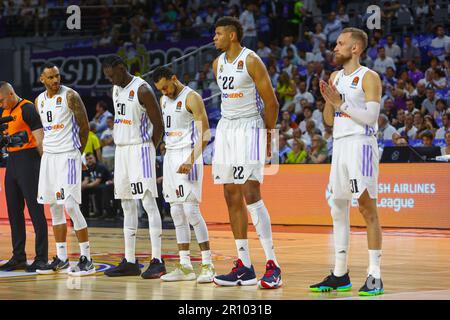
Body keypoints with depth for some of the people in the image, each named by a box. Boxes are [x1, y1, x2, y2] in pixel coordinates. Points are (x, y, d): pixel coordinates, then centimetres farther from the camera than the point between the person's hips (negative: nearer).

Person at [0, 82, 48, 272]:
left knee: (35, 211, -6)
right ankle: (18, 257, 16)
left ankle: (41, 258, -5)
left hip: (27, 160, -9)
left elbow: (40, 139, -14)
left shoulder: (28, 109, -10)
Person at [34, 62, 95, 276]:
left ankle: (86, 258, -8)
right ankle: (61, 259, 15)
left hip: (68, 156, -7)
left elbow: (84, 126, -4)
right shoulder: (39, 101, 10)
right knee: (54, 207, 8)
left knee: (70, 206, -13)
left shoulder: (70, 96, -9)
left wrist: (77, 150, 3)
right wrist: (47, 149, 15)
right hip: (48, 155, 7)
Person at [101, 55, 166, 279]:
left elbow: (158, 125, -11)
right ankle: (130, 262, 13)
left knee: (149, 203, -11)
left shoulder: (142, 90, -13)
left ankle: (157, 261, -13)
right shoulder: (116, 90, 13)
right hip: (121, 150, 9)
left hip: (139, 149, -9)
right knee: (127, 206, 9)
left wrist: (149, 149, -5)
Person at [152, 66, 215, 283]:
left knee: (191, 210, -14)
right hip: (170, 157, 8)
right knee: (177, 213, 6)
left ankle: (208, 265, -11)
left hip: (187, 157, -8)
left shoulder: (191, 98, -10)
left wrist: (190, 161, -25)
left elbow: (205, 135, -15)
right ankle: (185, 266, 8)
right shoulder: (164, 100, 15)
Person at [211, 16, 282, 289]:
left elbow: (271, 103, -9)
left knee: (251, 195, -15)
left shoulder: (251, 61, -12)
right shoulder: (218, 64, 11)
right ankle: (245, 266, 9)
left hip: (249, 129, -8)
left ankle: (273, 265, -14)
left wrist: (268, 137, -2)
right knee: (232, 197, 5)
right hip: (226, 129, 8)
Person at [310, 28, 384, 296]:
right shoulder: (335, 77, 16)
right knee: (338, 210, 8)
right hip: (339, 144, 8)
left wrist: (341, 103, -16)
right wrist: (329, 101, -1)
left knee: (368, 208, -9)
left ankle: (375, 276, -8)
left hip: (361, 144, -8)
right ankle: (340, 275, 15)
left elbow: (371, 117, -15)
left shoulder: (369, 78, -6)